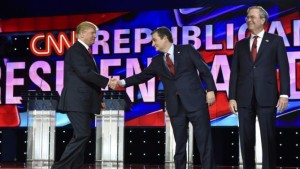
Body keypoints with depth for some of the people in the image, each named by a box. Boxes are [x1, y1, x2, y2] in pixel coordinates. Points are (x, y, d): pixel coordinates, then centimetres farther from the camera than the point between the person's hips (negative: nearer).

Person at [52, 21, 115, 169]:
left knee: (81, 136, 9)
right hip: (77, 101, -10)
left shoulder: (85, 51, 21)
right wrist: (107, 82, -20)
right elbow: (86, 73, -22)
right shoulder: (75, 50, -10)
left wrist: (98, 98, 18)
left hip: (83, 102, 10)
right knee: (83, 135, -16)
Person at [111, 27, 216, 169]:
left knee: (204, 141, -3)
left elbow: (204, 70, 0)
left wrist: (210, 89, -8)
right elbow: (143, 76, 13)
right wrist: (123, 82, 2)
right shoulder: (157, 61, 13)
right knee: (180, 144, 8)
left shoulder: (187, 50, 1)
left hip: (195, 101, -4)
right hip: (175, 107, 4)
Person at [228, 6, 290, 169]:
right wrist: (232, 97, 2)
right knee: (246, 139, 5)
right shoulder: (240, 44, 15)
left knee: (268, 138, -1)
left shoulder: (275, 41, 7)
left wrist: (284, 94, -8)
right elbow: (234, 72, 10)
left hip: (266, 97, -3)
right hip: (245, 98, 3)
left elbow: (284, 69, 1)